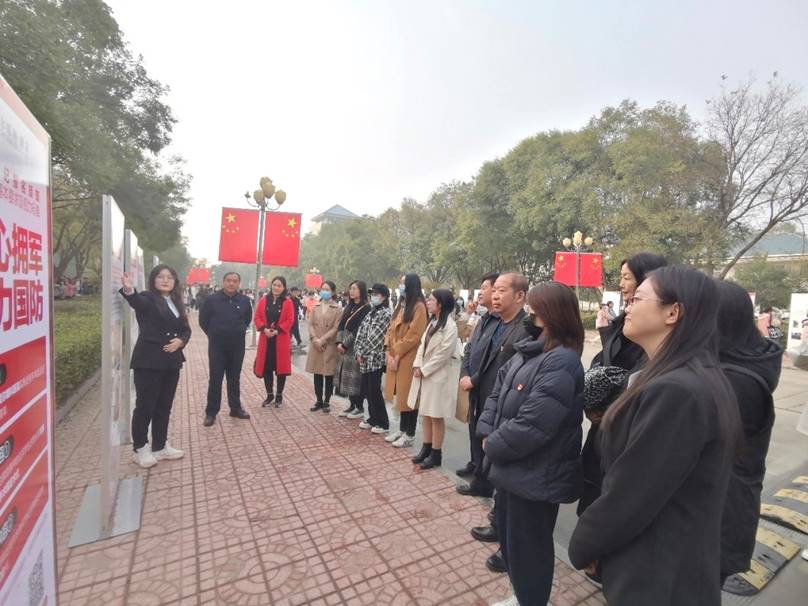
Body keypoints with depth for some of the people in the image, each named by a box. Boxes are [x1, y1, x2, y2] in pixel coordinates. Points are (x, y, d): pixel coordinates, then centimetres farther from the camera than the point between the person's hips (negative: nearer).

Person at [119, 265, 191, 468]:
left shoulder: (177, 303, 13)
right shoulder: (147, 299, -5)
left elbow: (186, 329, 13)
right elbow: (136, 301, -30)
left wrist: (180, 340, -9)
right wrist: (129, 290, -52)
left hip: (171, 362, 6)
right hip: (148, 361, -6)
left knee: (164, 406, 14)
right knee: (145, 405, 2)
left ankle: (160, 446, 26)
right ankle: (140, 449, 17)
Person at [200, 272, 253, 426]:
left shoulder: (244, 301, 0)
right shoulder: (211, 299, -7)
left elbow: (248, 318, 18)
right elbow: (203, 320, 4)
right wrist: (213, 334, 9)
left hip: (237, 345, 2)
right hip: (217, 345, -2)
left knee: (234, 378, 12)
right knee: (215, 379, 4)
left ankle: (235, 408, 23)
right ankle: (211, 412, 14)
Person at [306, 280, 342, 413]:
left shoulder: (337, 309, -3)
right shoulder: (315, 307, 11)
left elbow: (336, 328, -9)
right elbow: (311, 324, 5)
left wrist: (322, 339, -15)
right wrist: (314, 339, -10)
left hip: (330, 345, -4)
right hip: (316, 345, 4)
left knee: (329, 375, 3)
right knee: (317, 374, 9)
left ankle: (326, 402, 15)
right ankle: (319, 401, 20)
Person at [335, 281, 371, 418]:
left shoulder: (366, 308, -10)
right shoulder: (349, 307, 14)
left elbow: (359, 330, -15)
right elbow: (341, 325, 9)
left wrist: (345, 344, -13)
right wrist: (339, 342, -4)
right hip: (344, 346, 7)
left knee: (356, 377, -2)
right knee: (346, 376, 10)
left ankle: (360, 408, 10)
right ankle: (352, 405, 22)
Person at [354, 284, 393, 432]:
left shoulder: (385, 314, -9)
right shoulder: (371, 313, 15)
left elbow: (375, 337, -15)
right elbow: (361, 332, 10)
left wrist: (363, 353, -12)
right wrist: (358, 351, -1)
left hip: (376, 358, -7)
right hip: (366, 358, 7)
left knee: (374, 391, -3)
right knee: (367, 390, 13)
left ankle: (383, 423, 10)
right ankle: (372, 419, 27)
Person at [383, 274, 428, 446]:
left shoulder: (419, 306, -13)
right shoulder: (401, 305, 14)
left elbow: (413, 335, -19)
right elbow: (391, 330, 11)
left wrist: (397, 355, -15)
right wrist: (389, 353, 0)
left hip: (408, 359, -8)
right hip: (395, 357, 8)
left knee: (408, 395, 2)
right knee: (400, 394, 15)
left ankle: (409, 434, 14)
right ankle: (402, 429, 29)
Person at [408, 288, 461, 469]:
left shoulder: (450, 327, -17)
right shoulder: (431, 322, 11)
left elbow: (442, 355, -19)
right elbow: (422, 345, 9)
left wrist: (424, 370, -13)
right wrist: (417, 365, -3)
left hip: (439, 375, -8)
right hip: (424, 372, 8)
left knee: (436, 416, 3)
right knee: (426, 413, 16)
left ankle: (436, 454, 17)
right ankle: (427, 448, 30)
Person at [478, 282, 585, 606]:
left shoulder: (561, 362, -25)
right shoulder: (528, 349, 5)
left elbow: (530, 425, -29)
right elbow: (498, 389, 9)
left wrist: (493, 446, -13)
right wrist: (487, 433, -3)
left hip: (535, 476, -9)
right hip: (512, 467, 9)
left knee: (527, 545, 12)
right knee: (508, 535, 25)